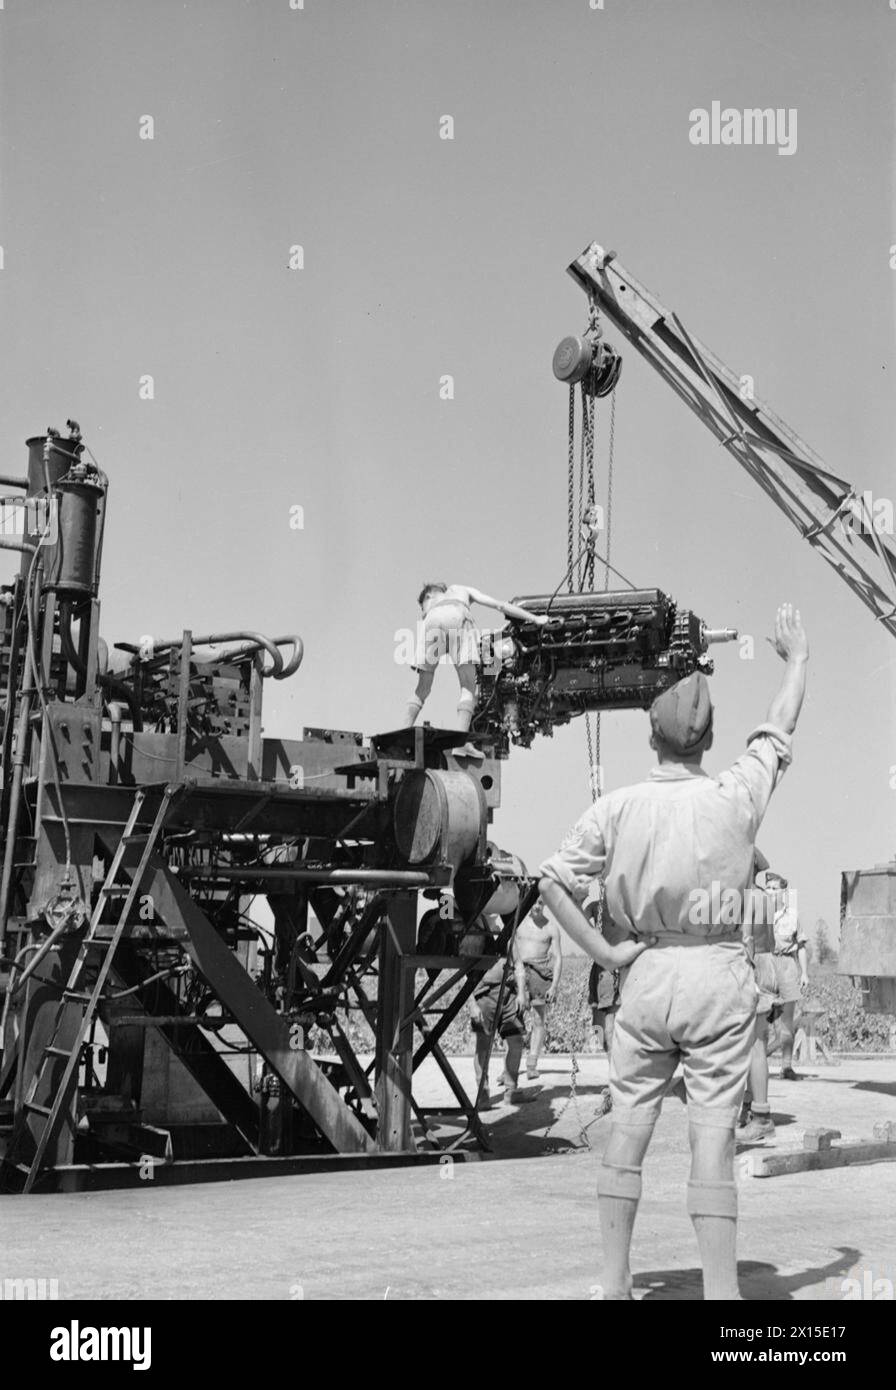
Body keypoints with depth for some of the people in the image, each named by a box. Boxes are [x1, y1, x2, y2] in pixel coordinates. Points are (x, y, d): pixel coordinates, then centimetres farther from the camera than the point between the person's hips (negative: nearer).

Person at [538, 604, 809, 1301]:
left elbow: (553, 880, -2)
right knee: (713, 1138, -2)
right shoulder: (735, 798, -7)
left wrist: (600, 950, 6)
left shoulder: (617, 807, -3)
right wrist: (797, 657, 25)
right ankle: (722, 1294, -1)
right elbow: (779, 730, 10)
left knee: (628, 1126, 12)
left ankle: (615, 1283, 20)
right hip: (720, 980, -2)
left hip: (647, 975, 2)